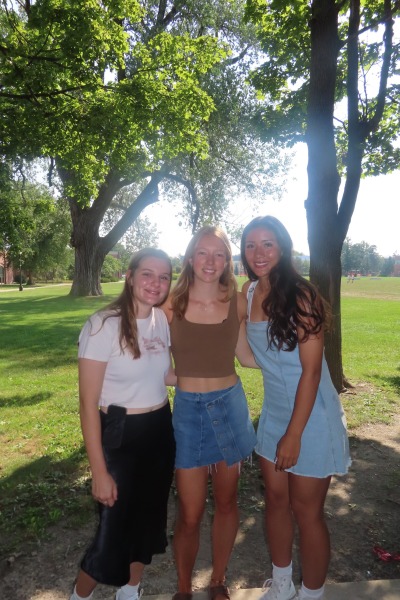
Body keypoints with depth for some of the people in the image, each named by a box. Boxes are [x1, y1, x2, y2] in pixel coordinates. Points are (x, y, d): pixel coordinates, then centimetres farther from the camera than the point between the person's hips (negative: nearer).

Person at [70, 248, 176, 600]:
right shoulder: (104, 325, -20)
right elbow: (88, 404, -16)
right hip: (120, 435, -6)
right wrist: (99, 472, -15)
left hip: (161, 430, 6)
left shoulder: (161, 320, -1)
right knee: (115, 529, 6)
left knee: (149, 517, 21)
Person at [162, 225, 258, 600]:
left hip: (230, 406, 2)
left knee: (226, 501, 18)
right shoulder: (172, 304, -9)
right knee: (190, 515, 6)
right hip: (188, 410, -2)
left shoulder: (238, 302, -4)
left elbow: (246, 356, 6)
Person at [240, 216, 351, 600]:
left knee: (306, 510, 9)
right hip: (273, 412, 6)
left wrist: (294, 434, -18)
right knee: (275, 499, 19)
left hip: (310, 415, -6)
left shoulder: (300, 295, -20)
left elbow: (312, 370, -19)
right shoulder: (248, 292, 0)